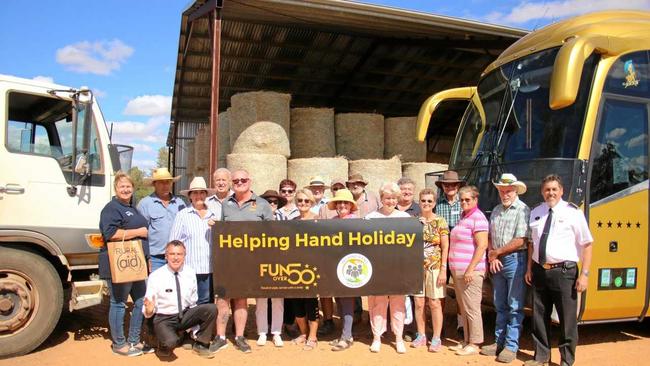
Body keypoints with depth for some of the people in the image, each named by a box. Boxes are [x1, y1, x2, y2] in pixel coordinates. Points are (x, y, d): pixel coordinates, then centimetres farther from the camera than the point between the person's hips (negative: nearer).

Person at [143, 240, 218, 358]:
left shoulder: (190, 273, -3)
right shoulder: (155, 276, -12)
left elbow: (193, 302, 7)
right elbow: (148, 313, -10)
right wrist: (149, 309, -32)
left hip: (185, 315, 4)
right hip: (164, 318, -4)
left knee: (211, 308, -22)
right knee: (171, 342, -35)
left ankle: (201, 344, 0)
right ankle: (164, 346, 4)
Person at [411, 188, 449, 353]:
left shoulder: (440, 221, -3)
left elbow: (445, 247, -5)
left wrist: (443, 269, -10)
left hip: (434, 267, -3)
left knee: (434, 303, 2)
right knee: (419, 303, 8)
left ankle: (436, 339, 13)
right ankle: (421, 336, 22)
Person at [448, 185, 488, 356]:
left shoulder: (478, 217, -12)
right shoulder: (463, 217, 16)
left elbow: (482, 245, -19)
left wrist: (470, 269, -22)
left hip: (469, 272, -9)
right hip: (458, 271, 9)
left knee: (472, 309, -1)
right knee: (463, 309, 16)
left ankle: (474, 344, 9)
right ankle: (466, 340, 26)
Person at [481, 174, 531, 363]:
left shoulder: (523, 210, -10)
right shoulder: (496, 211, 13)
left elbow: (520, 241, -16)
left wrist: (496, 252, -7)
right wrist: (492, 257, -2)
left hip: (515, 261, -7)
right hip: (497, 262, 7)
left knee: (515, 306, 0)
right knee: (500, 305, 14)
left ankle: (511, 347, 7)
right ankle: (499, 342, 23)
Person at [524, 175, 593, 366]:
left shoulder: (573, 212, -4)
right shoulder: (535, 213, 9)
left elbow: (587, 244, -5)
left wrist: (584, 274, -10)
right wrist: (529, 268, 10)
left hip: (564, 271, -4)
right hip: (539, 271, 5)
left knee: (567, 319, 4)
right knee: (539, 316, 13)